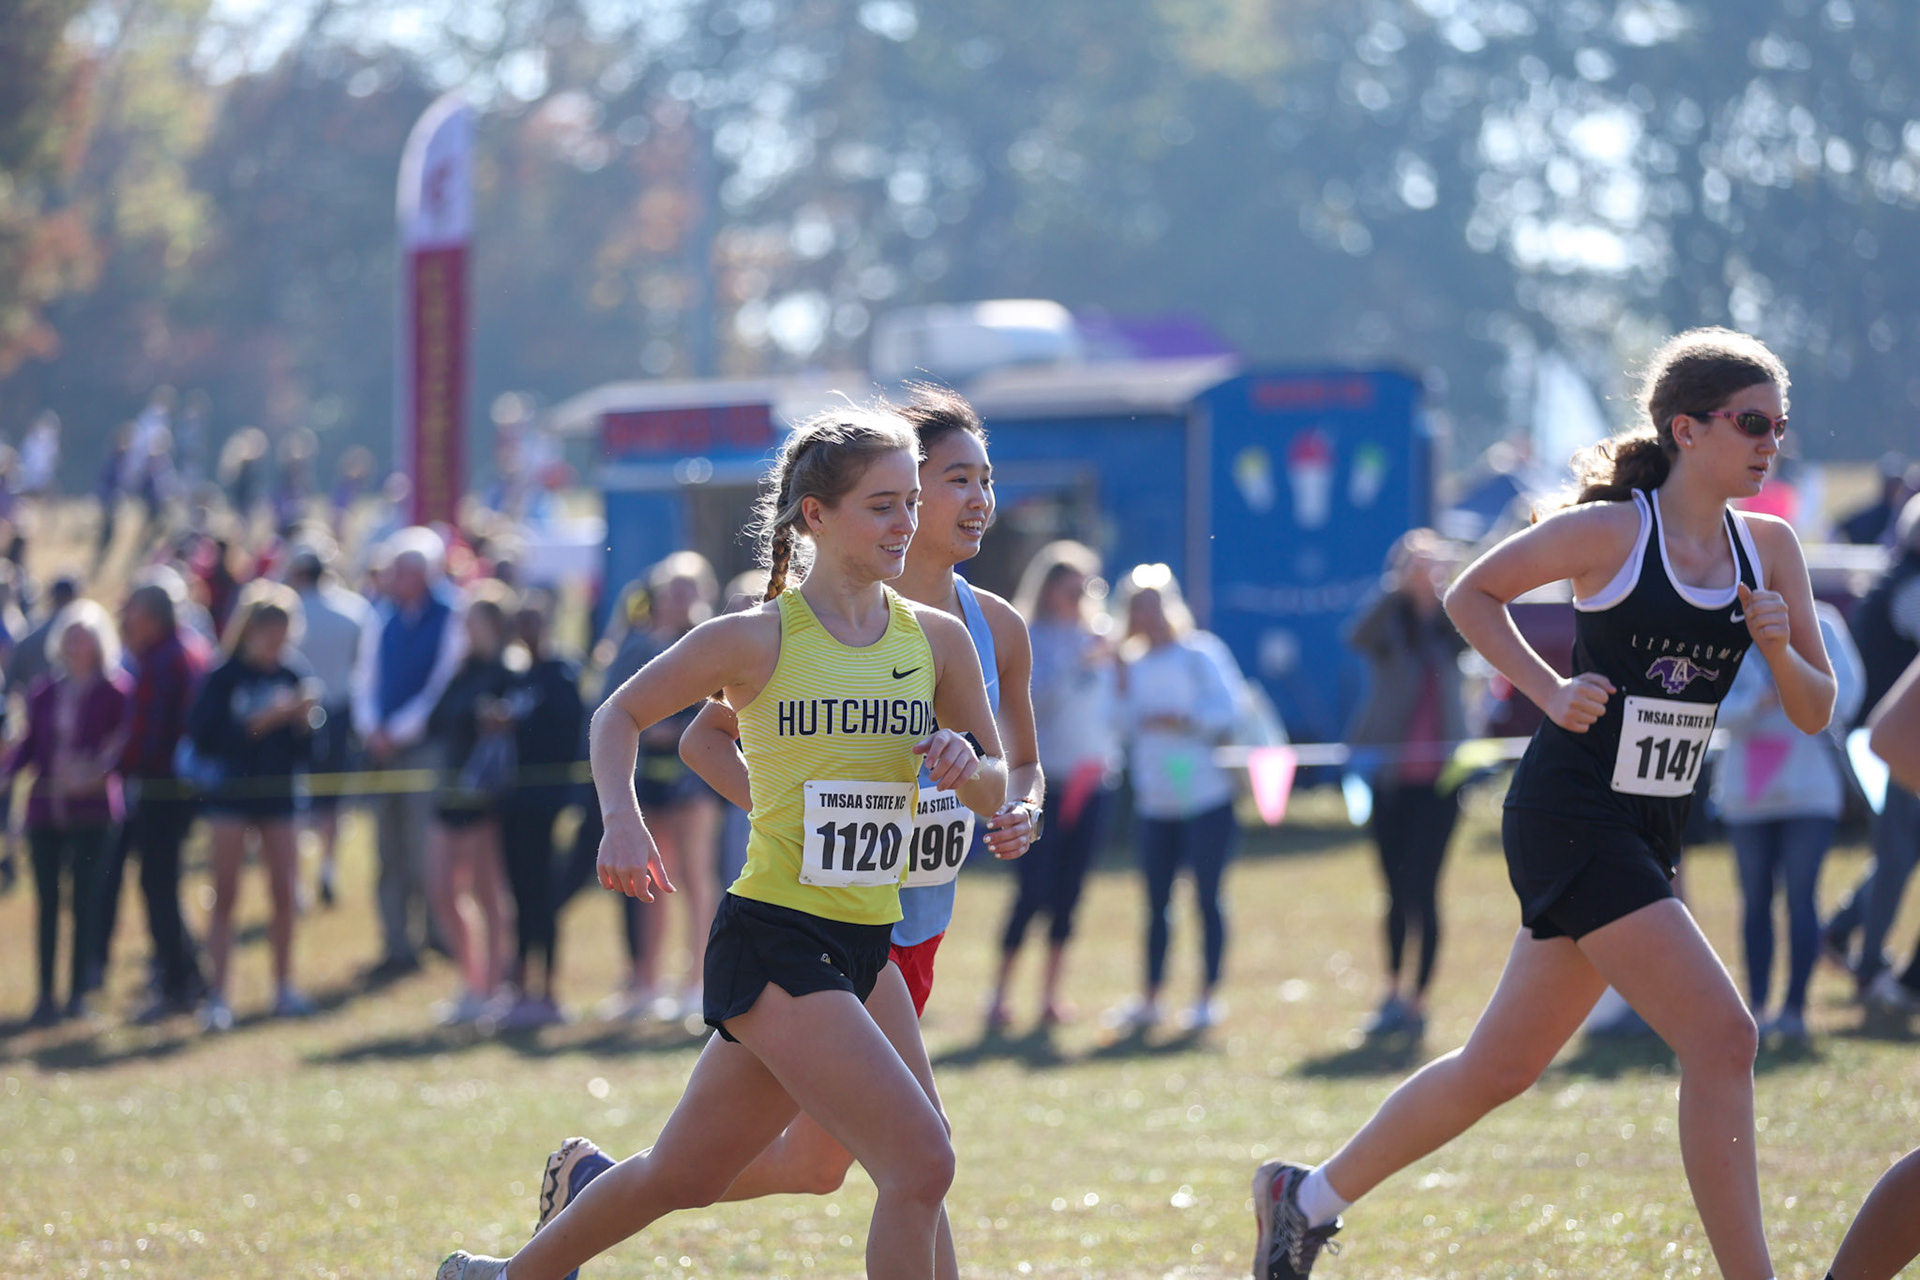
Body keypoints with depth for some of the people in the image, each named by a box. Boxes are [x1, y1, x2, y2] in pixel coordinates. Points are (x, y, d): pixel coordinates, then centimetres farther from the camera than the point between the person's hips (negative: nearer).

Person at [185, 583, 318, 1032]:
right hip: (230, 792, -3)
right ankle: (217, 995, -4)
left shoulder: (293, 672, 3)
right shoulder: (224, 676, -7)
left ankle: (284, 988, 19)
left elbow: (303, 744, 6)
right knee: (225, 894, -4)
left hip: (278, 792, 3)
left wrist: (304, 720, -14)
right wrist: (258, 724, -20)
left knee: (283, 892, 6)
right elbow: (203, 735, -16)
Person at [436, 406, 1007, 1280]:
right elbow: (620, 716, 6)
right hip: (771, 942, -6)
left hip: (865, 947, 6)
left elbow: (995, 791, 13)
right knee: (921, 1164, -18)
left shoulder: (938, 640, 6)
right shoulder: (754, 640, -7)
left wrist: (967, 768, -10)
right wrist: (623, 821, -11)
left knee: (687, 1175, 16)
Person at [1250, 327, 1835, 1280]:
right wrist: (1550, 692, -11)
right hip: (1569, 816, -7)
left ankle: (1306, 1199, 30)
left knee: (1501, 1067, 14)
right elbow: (1470, 595, 1)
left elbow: (1814, 712, 7)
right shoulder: (1610, 531, -11)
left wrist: (1780, 647, -13)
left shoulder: (1768, 549, 6)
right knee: (1720, 1037, -17)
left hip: (1646, 833, 7)